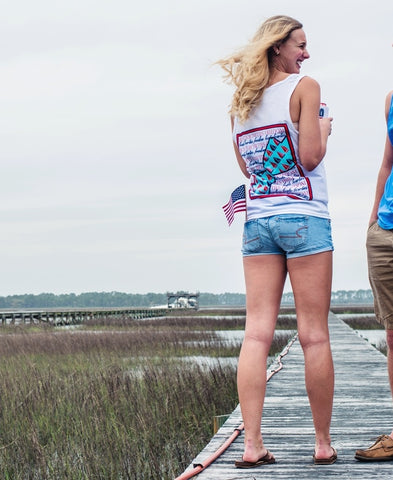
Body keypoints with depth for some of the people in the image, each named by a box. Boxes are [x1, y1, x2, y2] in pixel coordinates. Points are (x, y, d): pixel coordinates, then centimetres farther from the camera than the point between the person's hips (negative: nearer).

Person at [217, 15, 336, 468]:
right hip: (303, 217, -5)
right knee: (314, 335, 0)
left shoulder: (240, 100, 14)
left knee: (256, 333, 0)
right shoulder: (304, 87, -4)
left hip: (258, 221, 5)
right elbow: (310, 156, -12)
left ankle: (252, 444, -4)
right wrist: (323, 129, 8)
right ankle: (323, 444, 8)